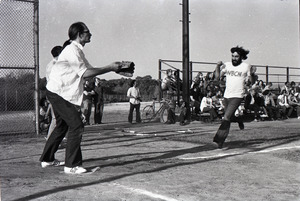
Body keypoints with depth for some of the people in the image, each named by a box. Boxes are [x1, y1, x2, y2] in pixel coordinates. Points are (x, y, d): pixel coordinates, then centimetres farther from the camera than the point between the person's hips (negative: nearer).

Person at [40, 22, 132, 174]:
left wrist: (113, 68, 2)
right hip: (58, 93, -11)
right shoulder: (72, 50, -17)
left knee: (62, 126, 19)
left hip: (58, 94, 11)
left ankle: (47, 159, 30)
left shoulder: (78, 51, 15)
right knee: (76, 126, -12)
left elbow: (90, 69, 13)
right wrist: (110, 68, -19)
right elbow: (85, 73, -23)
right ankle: (71, 165, -7)